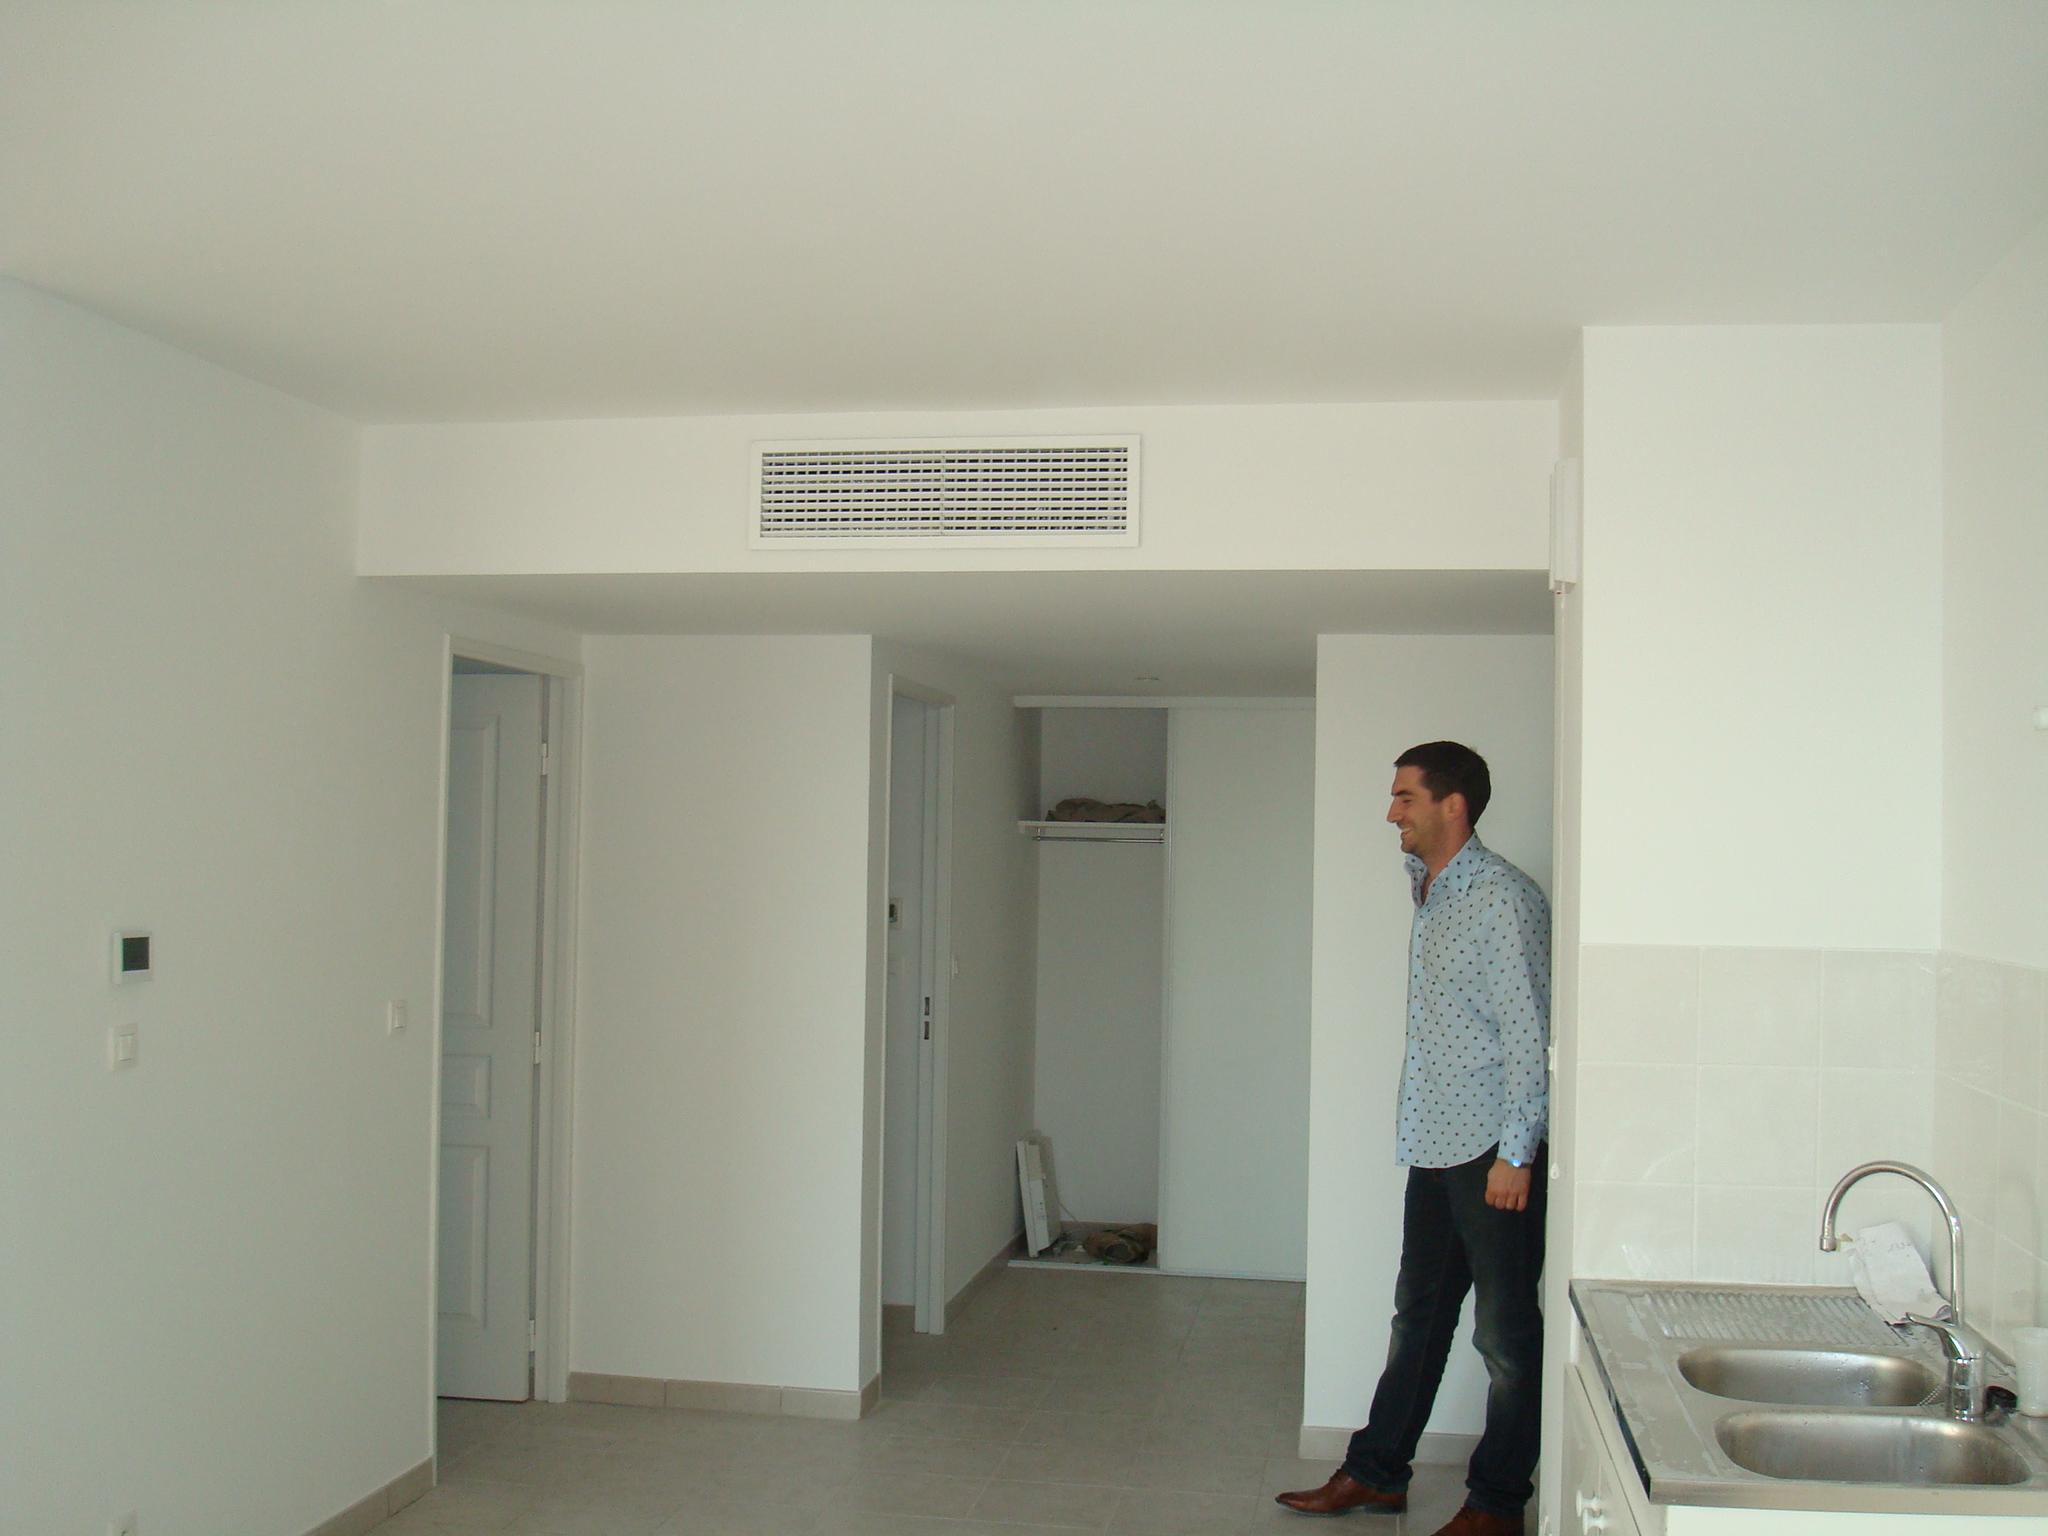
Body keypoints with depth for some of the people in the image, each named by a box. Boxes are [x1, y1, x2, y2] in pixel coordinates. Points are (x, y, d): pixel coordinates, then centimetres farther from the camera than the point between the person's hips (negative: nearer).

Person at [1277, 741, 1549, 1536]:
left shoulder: (1502, 898, -15)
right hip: (1436, 1145, 9)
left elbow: (1528, 1031, -17)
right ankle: (1377, 1472, 26)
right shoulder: (1430, 893, 13)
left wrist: (1516, 1152, -18)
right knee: (1418, 1316, 16)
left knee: (1506, 1333, 3)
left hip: (1492, 1150, -9)